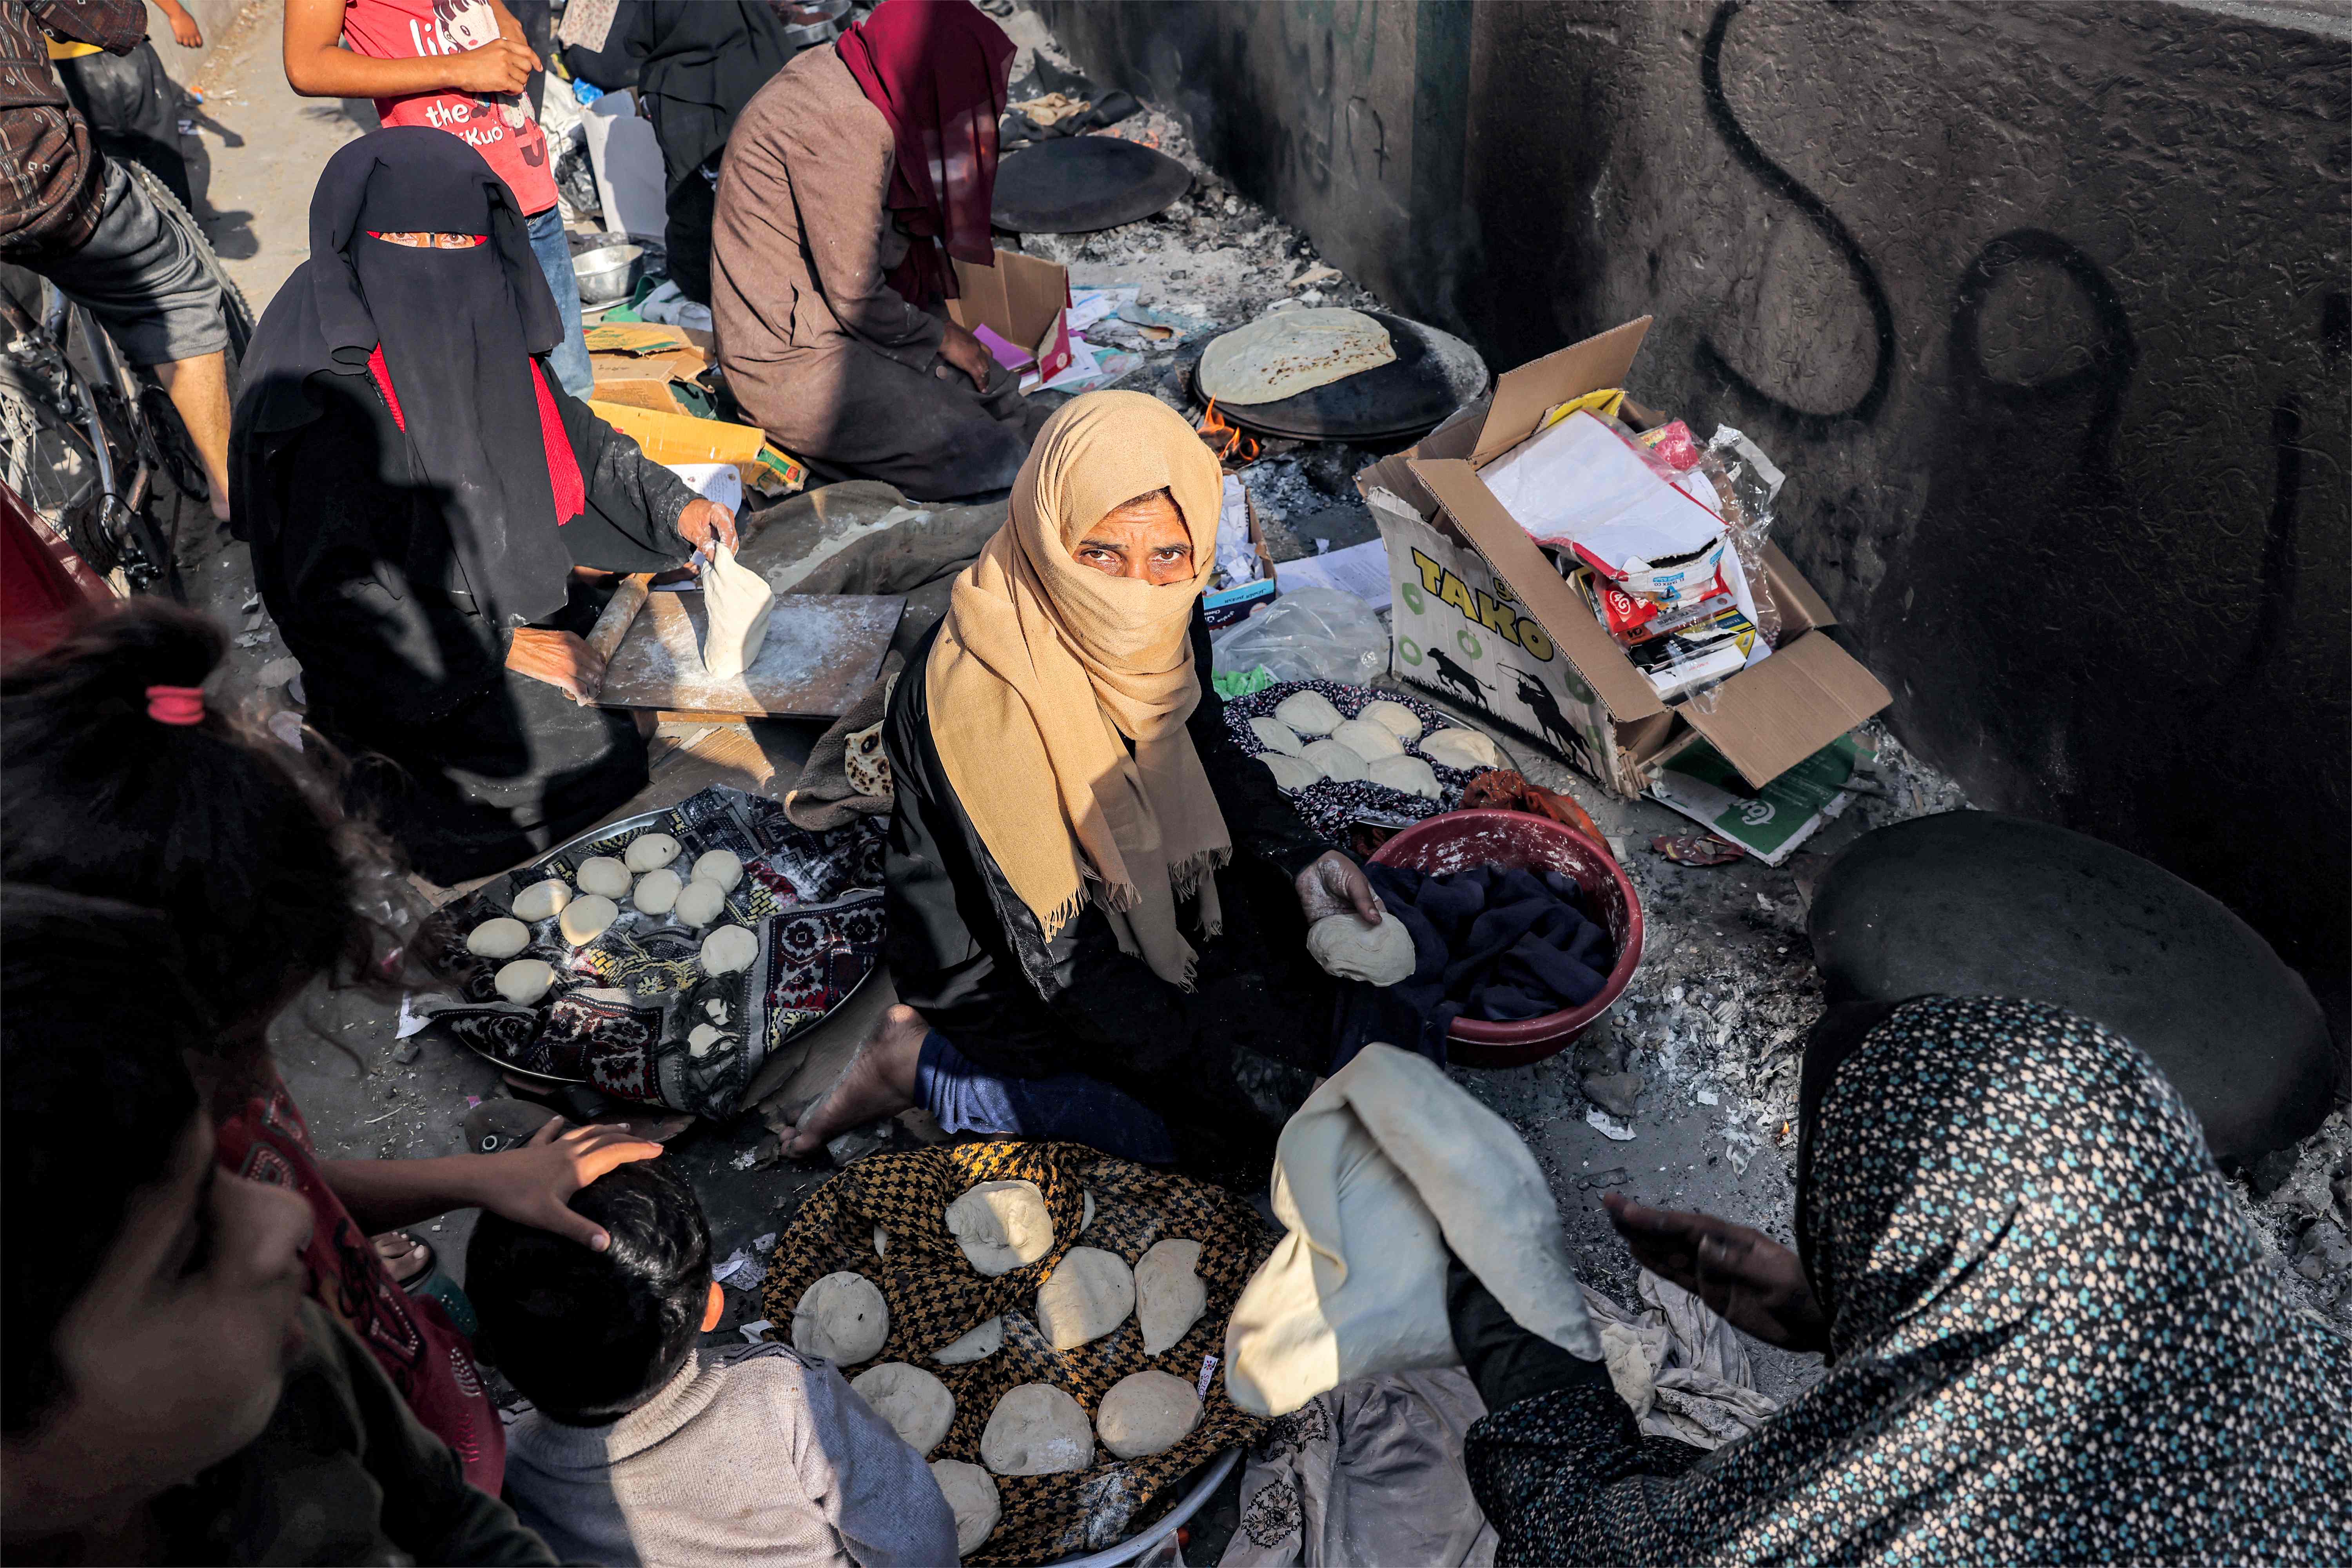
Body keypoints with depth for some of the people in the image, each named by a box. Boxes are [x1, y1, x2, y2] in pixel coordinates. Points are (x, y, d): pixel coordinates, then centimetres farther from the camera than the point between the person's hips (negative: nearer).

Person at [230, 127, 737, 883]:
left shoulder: (485, 325, -3)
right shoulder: (339, 389, -25)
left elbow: (574, 436, 13)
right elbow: (334, 590, -23)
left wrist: (672, 505, -2)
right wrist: (497, 648, -23)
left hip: (523, 600, 8)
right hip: (404, 655, -8)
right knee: (597, 757, -19)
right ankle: (395, 779, 5)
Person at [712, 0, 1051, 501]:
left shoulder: (835, 71, 5)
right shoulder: (849, 126, -25)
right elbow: (855, 296, -22)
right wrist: (941, 337, -5)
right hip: (794, 361, -11)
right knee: (991, 464, -18)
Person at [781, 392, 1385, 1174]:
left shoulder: (1163, 622, -15)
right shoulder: (975, 693, -36)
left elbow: (1208, 751, 7)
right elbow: (1058, 950, -30)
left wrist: (1295, 858, -9)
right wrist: (1222, 1074, -24)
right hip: (1006, 973, -7)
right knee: (1251, 1110, -8)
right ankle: (927, 1065, 1)